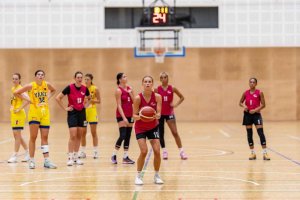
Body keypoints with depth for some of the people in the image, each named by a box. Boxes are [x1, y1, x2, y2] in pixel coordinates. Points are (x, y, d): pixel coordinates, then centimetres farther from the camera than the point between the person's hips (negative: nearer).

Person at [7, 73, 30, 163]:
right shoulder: (13, 88, 13)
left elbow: (27, 100, -25)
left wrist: (19, 109, -21)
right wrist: (12, 107, 13)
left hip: (19, 114, -9)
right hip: (13, 114, 9)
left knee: (17, 134, -6)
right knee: (17, 135, 12)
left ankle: (15, 156, -3)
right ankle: (28, 153, 22)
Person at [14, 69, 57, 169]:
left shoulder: (47, 84, 2)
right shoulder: (31, 86, -8)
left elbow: (53, 90, 24)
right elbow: (16, 93, -4)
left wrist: (48, 98, 7)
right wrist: (27, 99, -8)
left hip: (45, 113, 3)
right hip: (34, 113, -3)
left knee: (45, 137, 4)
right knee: (33, 137, -3)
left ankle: (46, 161, 5)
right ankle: (31, 160, 5)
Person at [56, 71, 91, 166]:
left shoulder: (85, 88, 2)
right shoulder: (69, 87, -11)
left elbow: (89, 98, 24)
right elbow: (58, 98, -10)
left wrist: (86, 105, 7)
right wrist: (65, 108, -10)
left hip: (82, 113, 5)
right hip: (72, 113, -5)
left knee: (79, 136, 7)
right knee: (73, 136, -12)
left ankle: (76, 157, 16)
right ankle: (70, 157, -7)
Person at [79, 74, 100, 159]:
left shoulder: (95, 89, -4)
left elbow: (98, 101, -1)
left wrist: (91, 100, -17)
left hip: (92, 111, -2)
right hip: (83, 111, 2)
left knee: (93, 132, 1)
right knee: (83, 132, 5)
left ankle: (95, 151, 8)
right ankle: (82, 151, 13)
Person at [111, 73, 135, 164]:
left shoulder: (130, 88, 9)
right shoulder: (118, 90, -9)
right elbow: (119, 105, -13)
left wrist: (131, 93, -7)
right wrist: (124, 118, -19)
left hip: (130, 115, 7)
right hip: (121, 115, -7)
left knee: (128, 136, 7)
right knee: (122, 136, -14)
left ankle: (125, 157, 12)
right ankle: (114, 155, -1)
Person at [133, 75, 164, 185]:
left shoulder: (157, 97, -13)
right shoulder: (138, 98, -18)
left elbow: (159, 113, -16)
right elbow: (134, 115, -15)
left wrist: (156, 116, -39)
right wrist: (139, 116, -36)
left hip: (153, 127, 2)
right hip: (140, 128, -2)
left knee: (157, 151, -8)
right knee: (144, 151, -17)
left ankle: (157, 176, 10)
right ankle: (138, 176, 1)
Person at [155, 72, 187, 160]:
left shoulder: (172, 88, -2)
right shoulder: (157, 89, -2)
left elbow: (182, 97, 7)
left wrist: (176, 104, -6)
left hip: (169, 113, -1)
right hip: (160, 113, 1)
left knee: (175, 133, -7)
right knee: (161, 133, 5)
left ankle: (181, 151, -5)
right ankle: (164, 151, 19)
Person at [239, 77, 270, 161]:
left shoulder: (259, 93, -4)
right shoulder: (246, 93, 4)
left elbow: (263, 105, -5)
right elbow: (240, 102, 14)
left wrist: (255, 110, -17)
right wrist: (244, 106, -8)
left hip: (256, 114, -3)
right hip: (247, 114, 3)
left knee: (261, 133, -11)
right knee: (249, 134, 6)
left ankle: (265, 153, -9)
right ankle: (252, 153, 15)